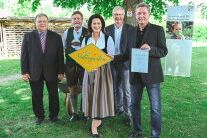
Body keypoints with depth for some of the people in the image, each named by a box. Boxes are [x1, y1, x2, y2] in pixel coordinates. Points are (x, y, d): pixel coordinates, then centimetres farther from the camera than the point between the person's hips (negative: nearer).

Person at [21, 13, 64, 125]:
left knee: (53, 95, 9)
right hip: (34, 72, 0)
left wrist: (61, 72, -4)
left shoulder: (56, 37, 3)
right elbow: (24, 55, 2)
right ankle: (39, 116, 29)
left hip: (51, 72, 0)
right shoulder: (28, 36, 4)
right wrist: (24, 72, -4)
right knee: (36, 96, 10)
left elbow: (60, 55, 1)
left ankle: (53, 115, 28)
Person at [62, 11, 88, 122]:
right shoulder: (67, 33, 7)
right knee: (72, 90, 9)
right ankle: (75, 113, 24)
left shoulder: (88, 33, -3)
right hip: (70, 65, 3)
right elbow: (63, 48, 12)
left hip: (84, 64, -3)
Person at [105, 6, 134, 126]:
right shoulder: (108, 29, 6)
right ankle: (119, 108, 35)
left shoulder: (130, 29, -4)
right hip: (112, 62, 4)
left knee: (126, 90, -1)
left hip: (125, 63, -4)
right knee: (116, 88, 17)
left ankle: (128, 114, 11)